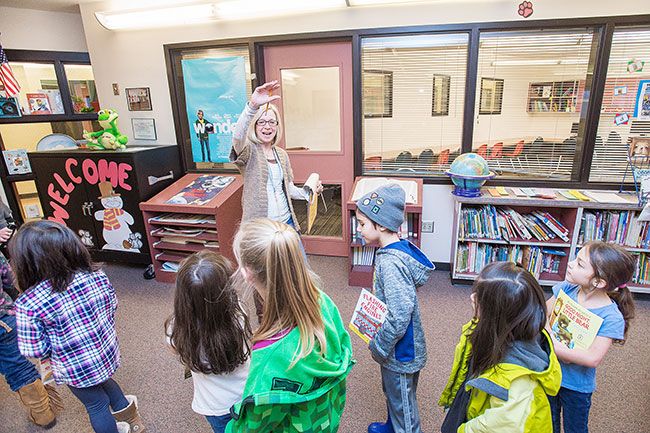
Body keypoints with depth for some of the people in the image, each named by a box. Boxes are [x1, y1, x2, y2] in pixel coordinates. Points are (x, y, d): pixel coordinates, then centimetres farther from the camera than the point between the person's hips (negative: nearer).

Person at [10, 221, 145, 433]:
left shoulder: (28, 304, -28)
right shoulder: (96, 276, -17)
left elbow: (35, 350, -19)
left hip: (76, 369, -4)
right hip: (108, 352, 5)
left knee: (96, 405, 23)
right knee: (104, 381, 35)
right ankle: (128, 415, 55)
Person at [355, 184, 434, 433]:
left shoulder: (391, 264, -33)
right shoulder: (401, 247, -4)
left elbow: (399, 318, -33)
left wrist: (378, 347, -17)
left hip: (400, 352, -9)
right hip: (398, 348, 9)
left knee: (402, 402, 16)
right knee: (392, 393, 31)